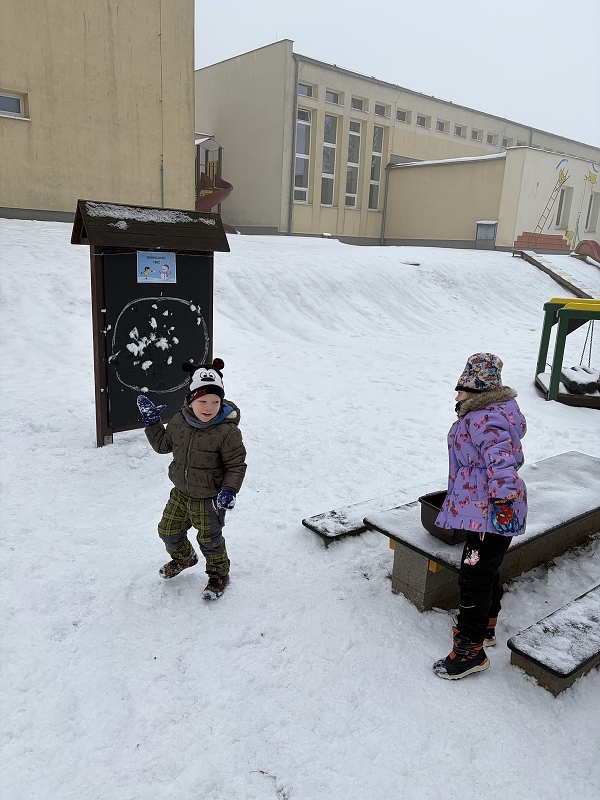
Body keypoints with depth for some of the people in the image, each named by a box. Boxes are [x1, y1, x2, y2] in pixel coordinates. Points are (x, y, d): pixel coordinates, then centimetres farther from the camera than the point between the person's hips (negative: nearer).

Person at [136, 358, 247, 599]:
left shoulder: (228, 430, -24)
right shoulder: (179, 421, -8)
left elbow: (236, 465, -16)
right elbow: (163, 444, 9)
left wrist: (230, 490, -27)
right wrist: (152, 422, 1)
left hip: (210, 499, -5)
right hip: (181, 493, 6)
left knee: (209, 540, 12)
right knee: (168, 530, 20)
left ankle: (218, 573, 40)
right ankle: (182, 557, 52)